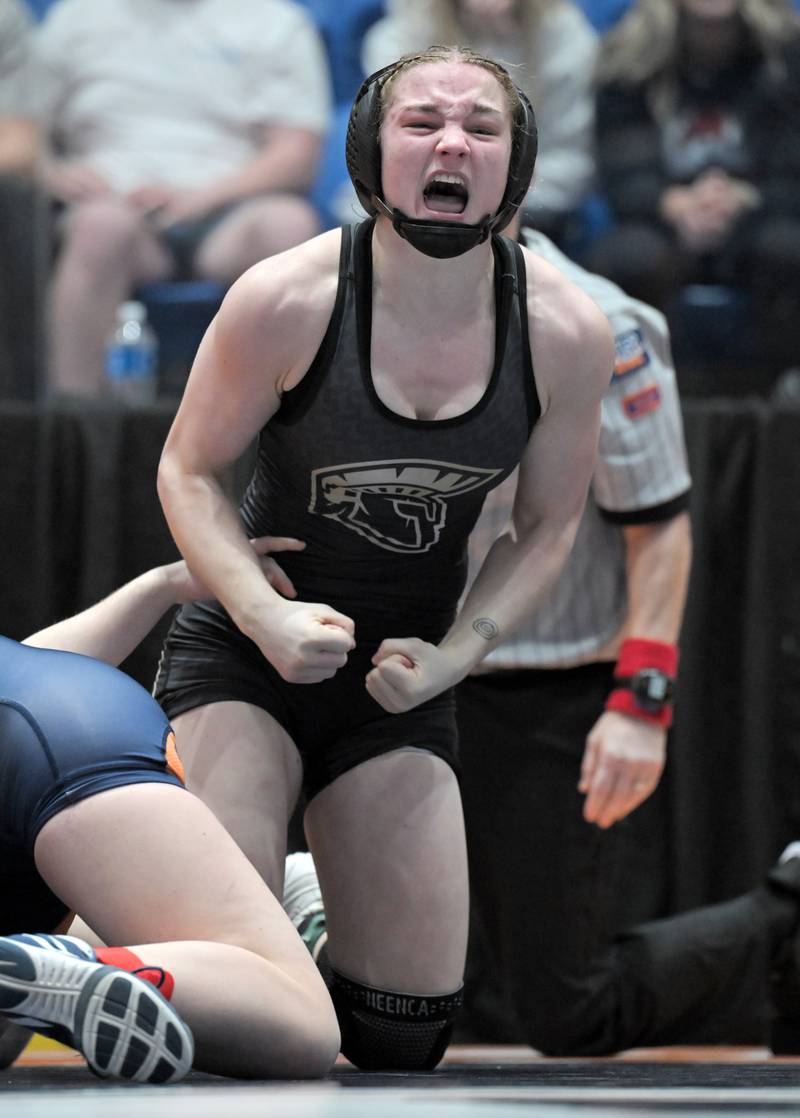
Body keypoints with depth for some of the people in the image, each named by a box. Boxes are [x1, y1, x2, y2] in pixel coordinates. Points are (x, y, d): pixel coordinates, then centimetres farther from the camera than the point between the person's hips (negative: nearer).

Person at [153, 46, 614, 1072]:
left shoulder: (568, 333, -11)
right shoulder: (284, 302, -19)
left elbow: (547, 524, 3)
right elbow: (188, 470, -7)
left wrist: (453, 655, -10)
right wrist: (267, 618, -22)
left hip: (399, 682, 3)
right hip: (243, 652, -3)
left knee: (410, 1021, 4)